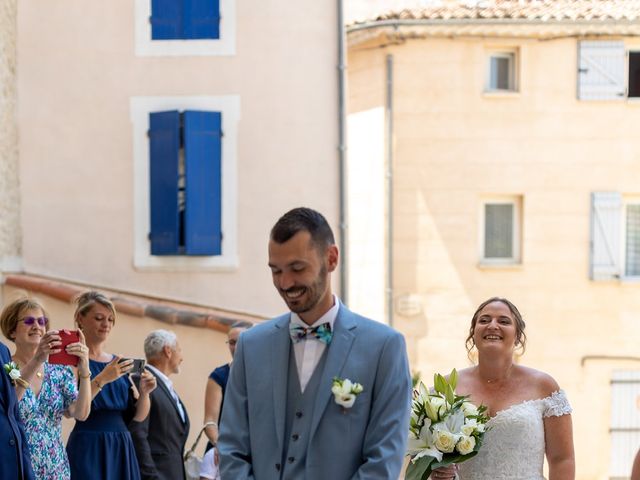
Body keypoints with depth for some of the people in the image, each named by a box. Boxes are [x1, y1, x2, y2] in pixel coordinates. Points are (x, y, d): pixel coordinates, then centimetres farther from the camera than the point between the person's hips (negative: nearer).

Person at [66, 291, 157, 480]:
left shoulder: (118, 363, 13)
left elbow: (139, 416, 11)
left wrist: (144, 392, -8)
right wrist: (101, 379, -25)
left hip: (122, 449, 6)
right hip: (87, 449, -6)